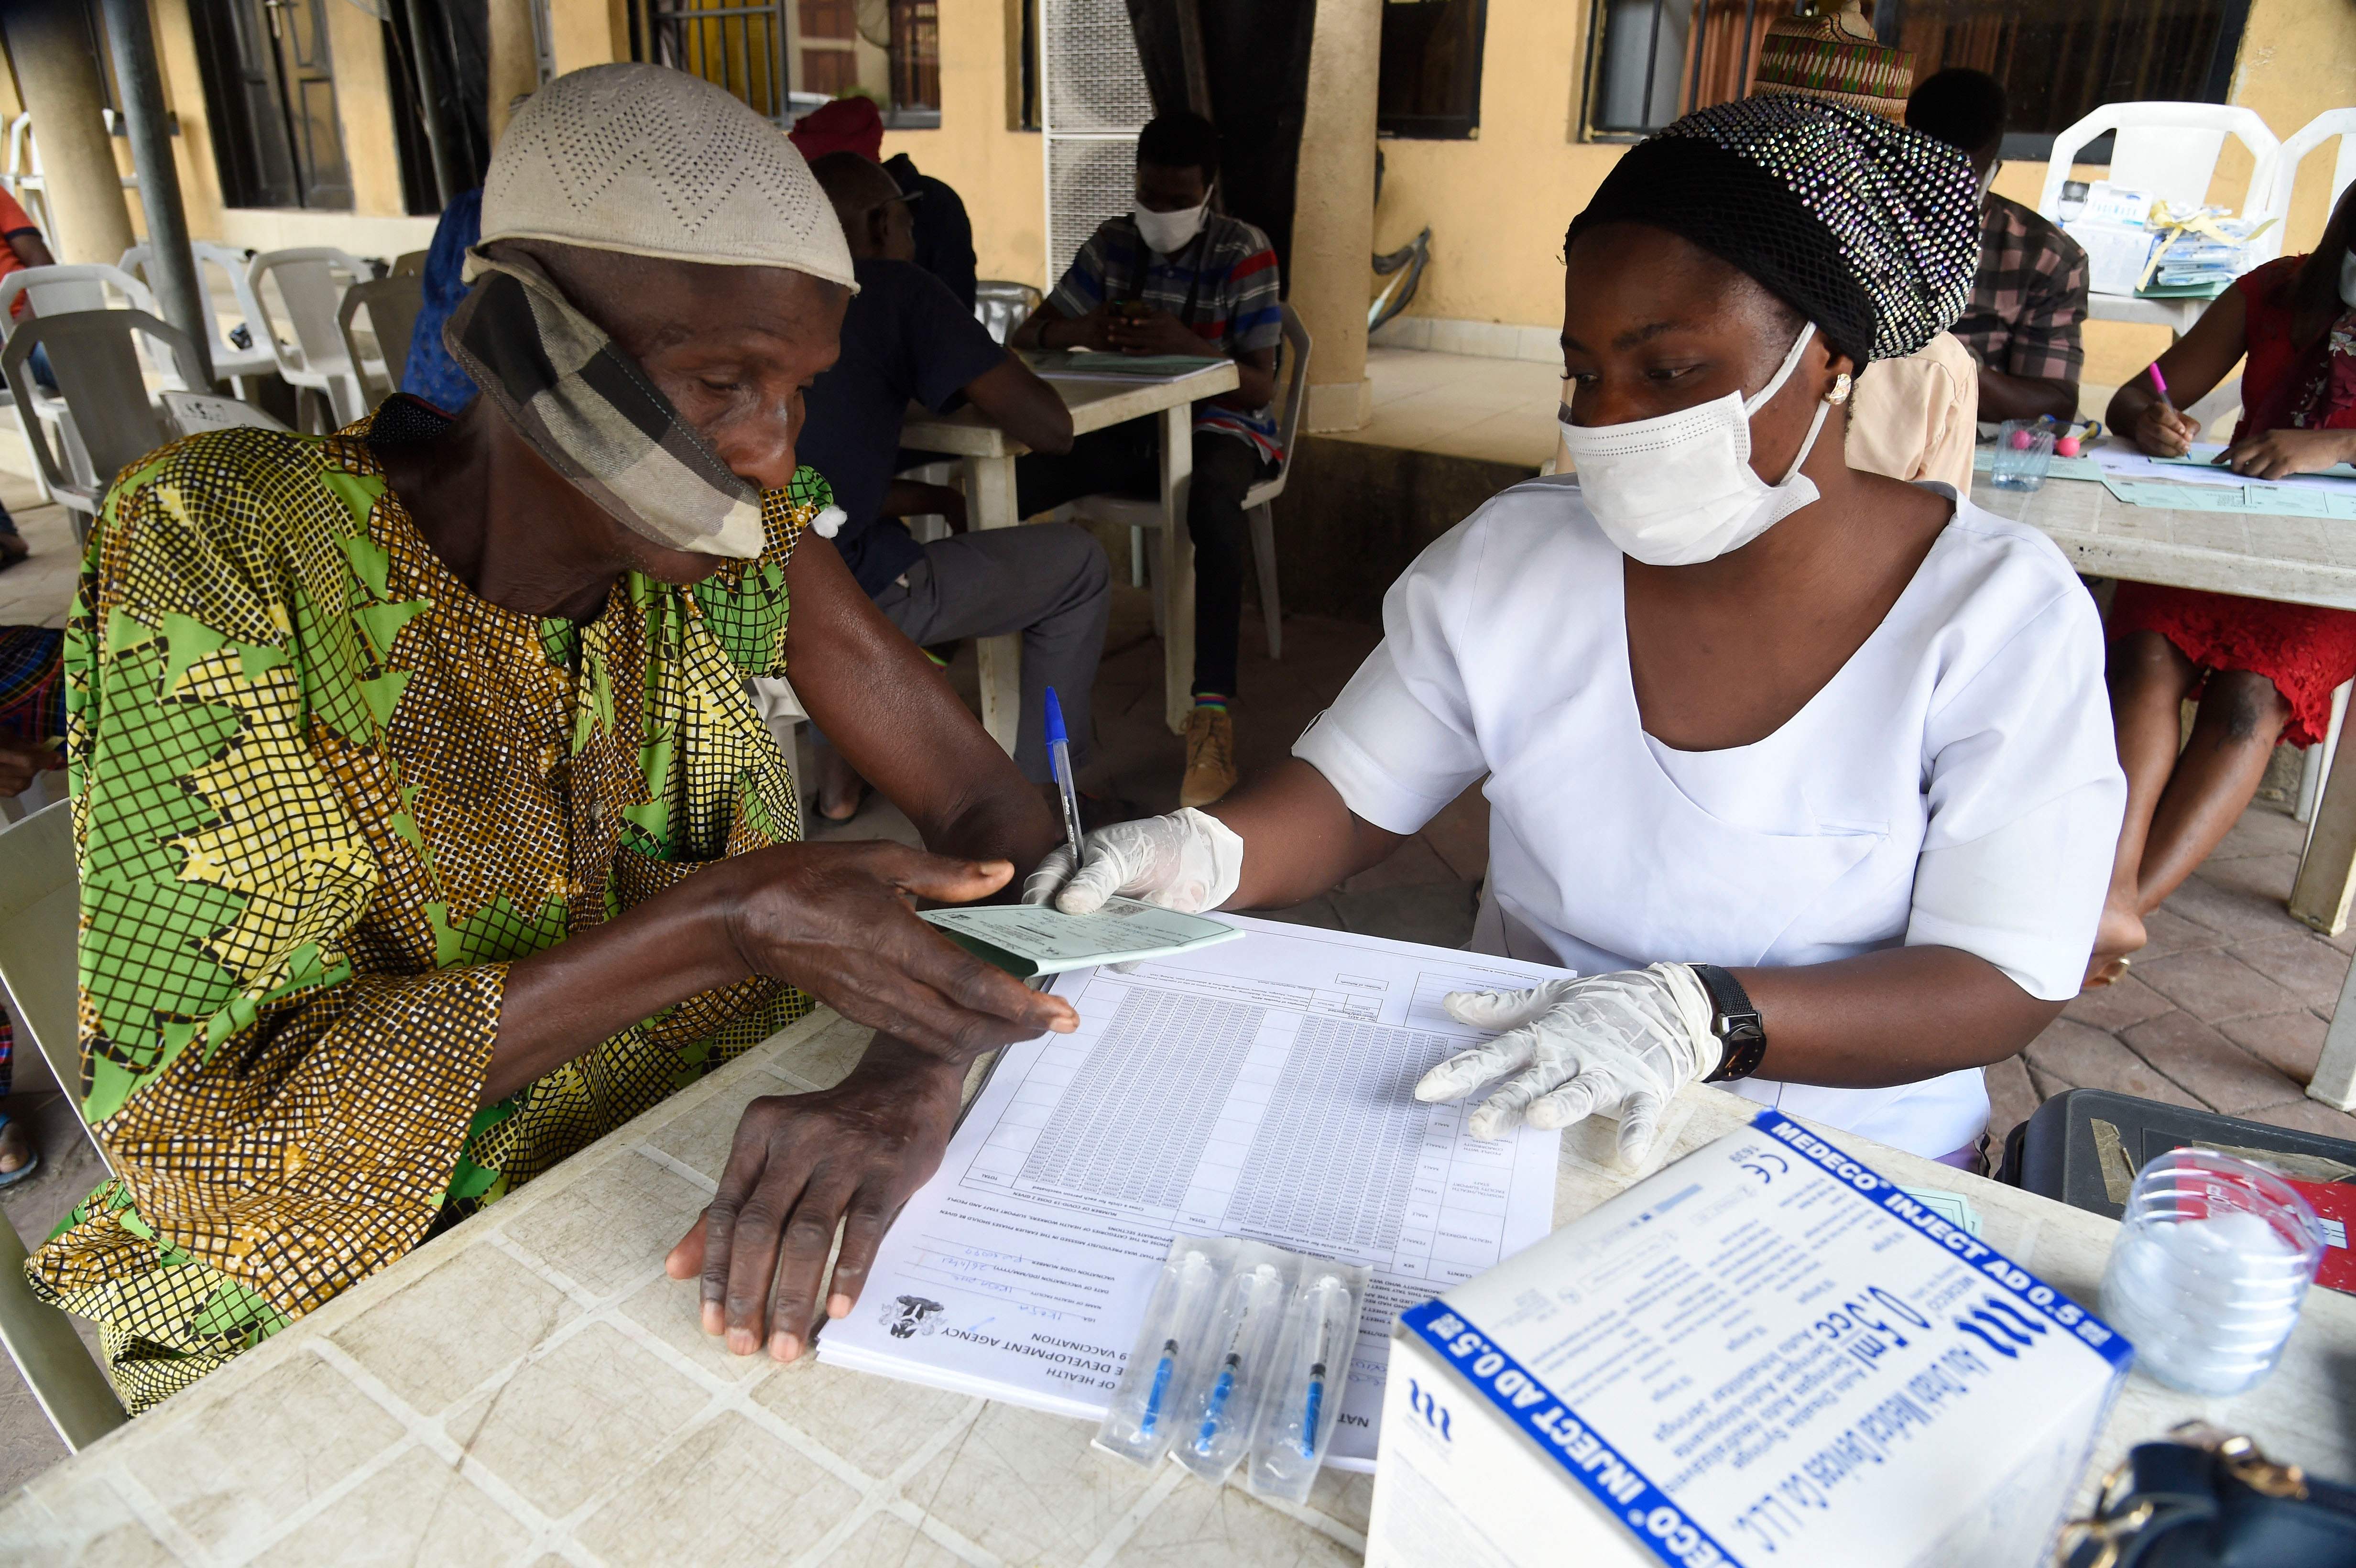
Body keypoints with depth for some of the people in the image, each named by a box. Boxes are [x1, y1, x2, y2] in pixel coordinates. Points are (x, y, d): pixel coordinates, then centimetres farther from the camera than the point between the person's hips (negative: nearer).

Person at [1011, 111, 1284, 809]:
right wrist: (1078, 331, -19)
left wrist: (1187, 345, -30)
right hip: (1131, 426, 4)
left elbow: (1259, 387, -11)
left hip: (1219, 424, -4)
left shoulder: (1244, 253, -6)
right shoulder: (1113, 244, 6)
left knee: (1212, 496, -42)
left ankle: (1212, 711, -43)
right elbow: (1028, 333, 6)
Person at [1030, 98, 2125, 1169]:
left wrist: (1702, 1018, -33)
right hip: (1505, 1112, 2)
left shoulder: (2004, 615, -10)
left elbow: (2003, 985, -15)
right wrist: (1203, 855, -22)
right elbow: (1347, 799, 1)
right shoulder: (1512, 556, -3)